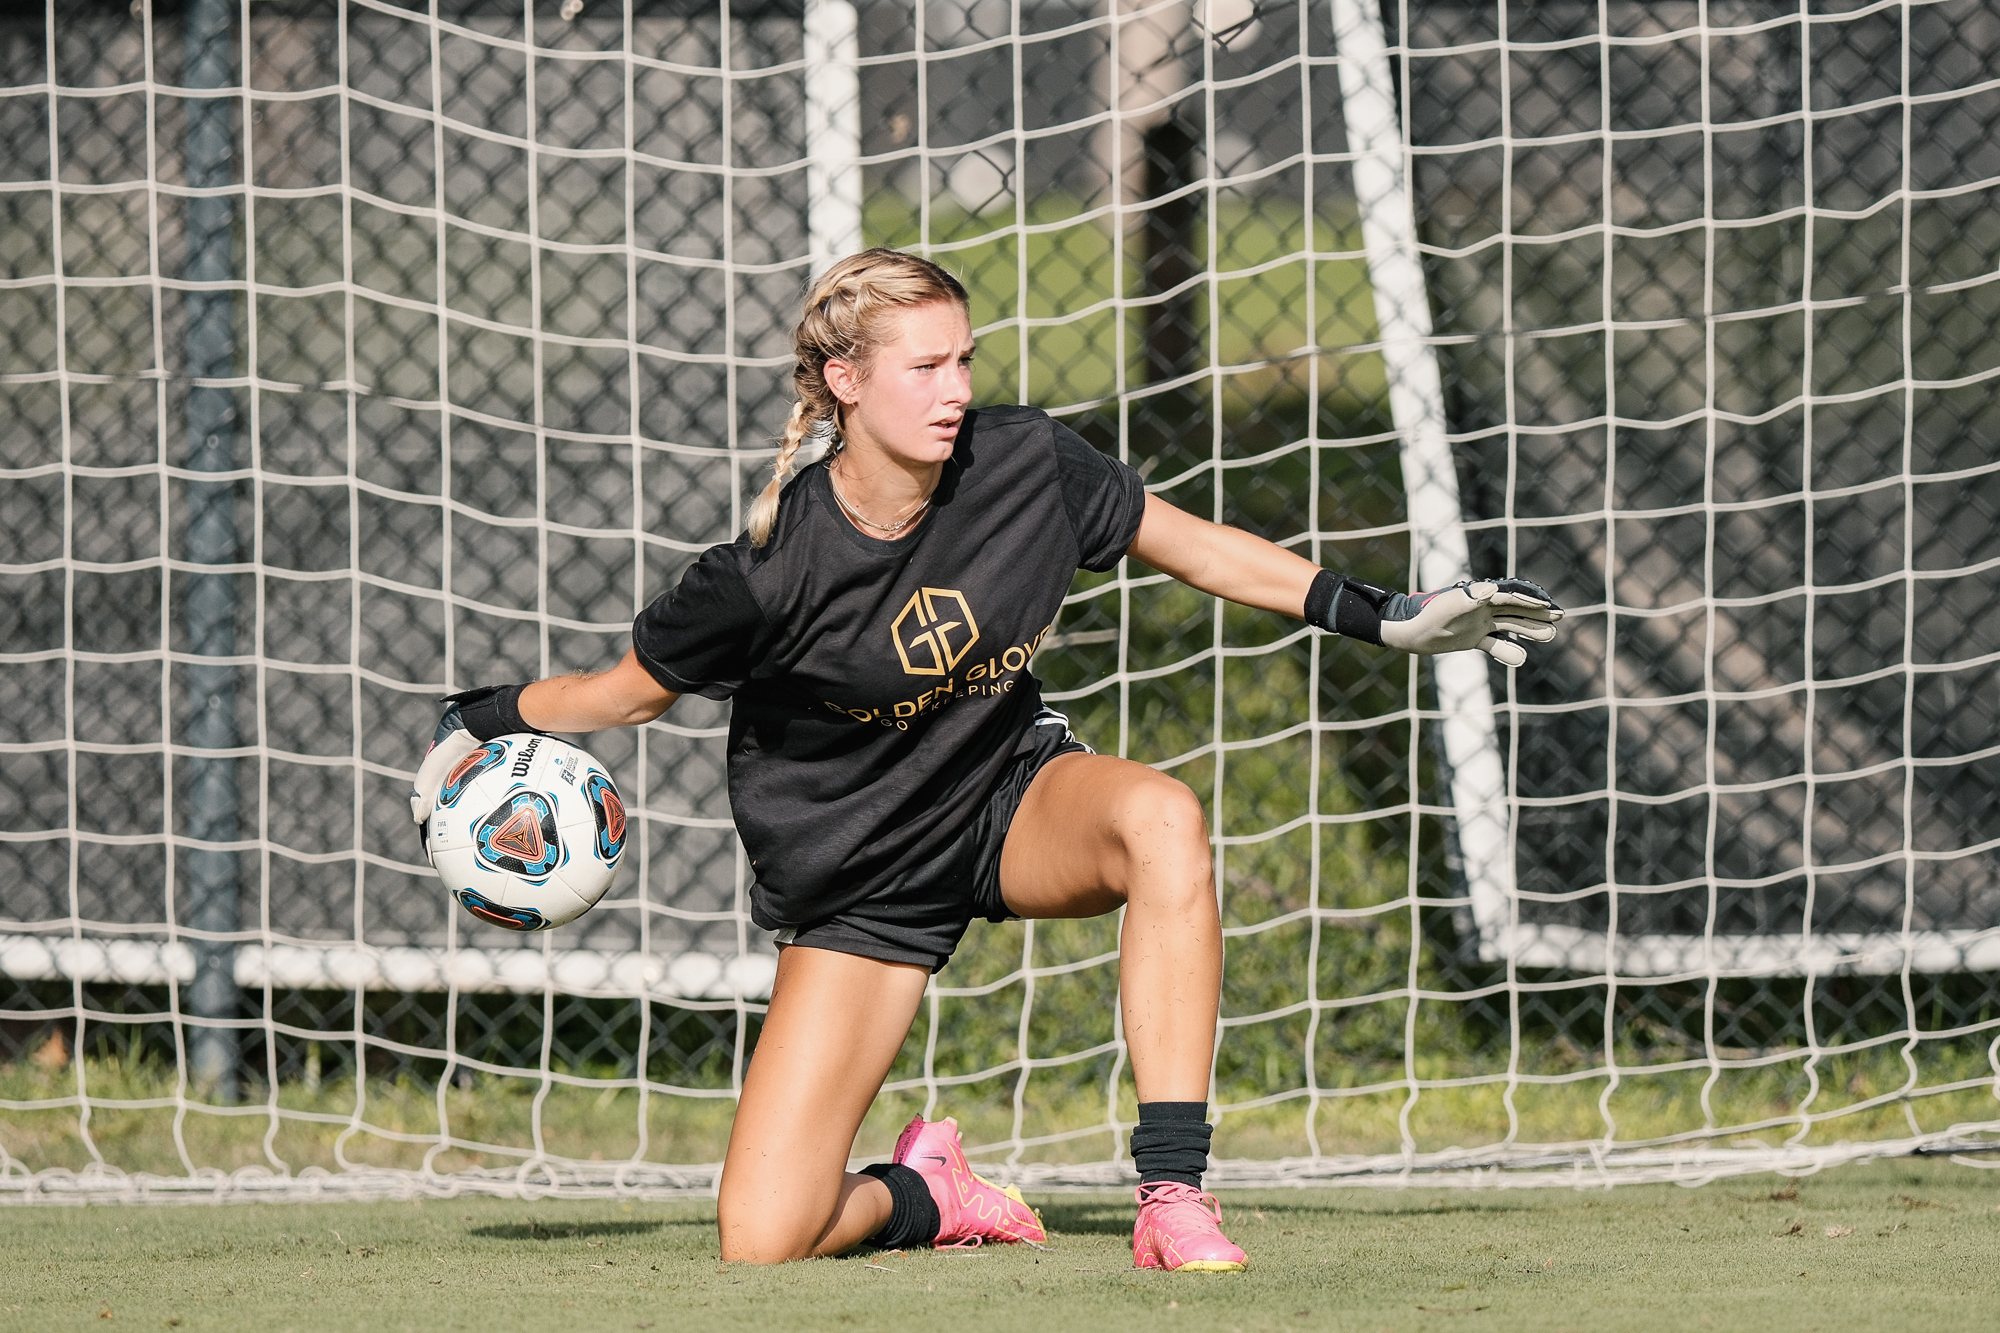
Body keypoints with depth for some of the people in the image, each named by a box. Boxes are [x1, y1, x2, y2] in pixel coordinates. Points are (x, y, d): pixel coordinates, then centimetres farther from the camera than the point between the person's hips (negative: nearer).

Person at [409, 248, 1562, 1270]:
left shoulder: (1025, 465, -14)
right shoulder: (773, 571, -22)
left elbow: (1197, 547, 1)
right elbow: (636, 688, -3)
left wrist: (1388, 619, -1)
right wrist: (484, 722, -12)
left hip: (1014, 805, 2)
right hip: (858, 884, -2)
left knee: (1163, 819, -37)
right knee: (761, 1241, -15)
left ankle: (1174, 1197, -31)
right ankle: (920, 1194, 23)